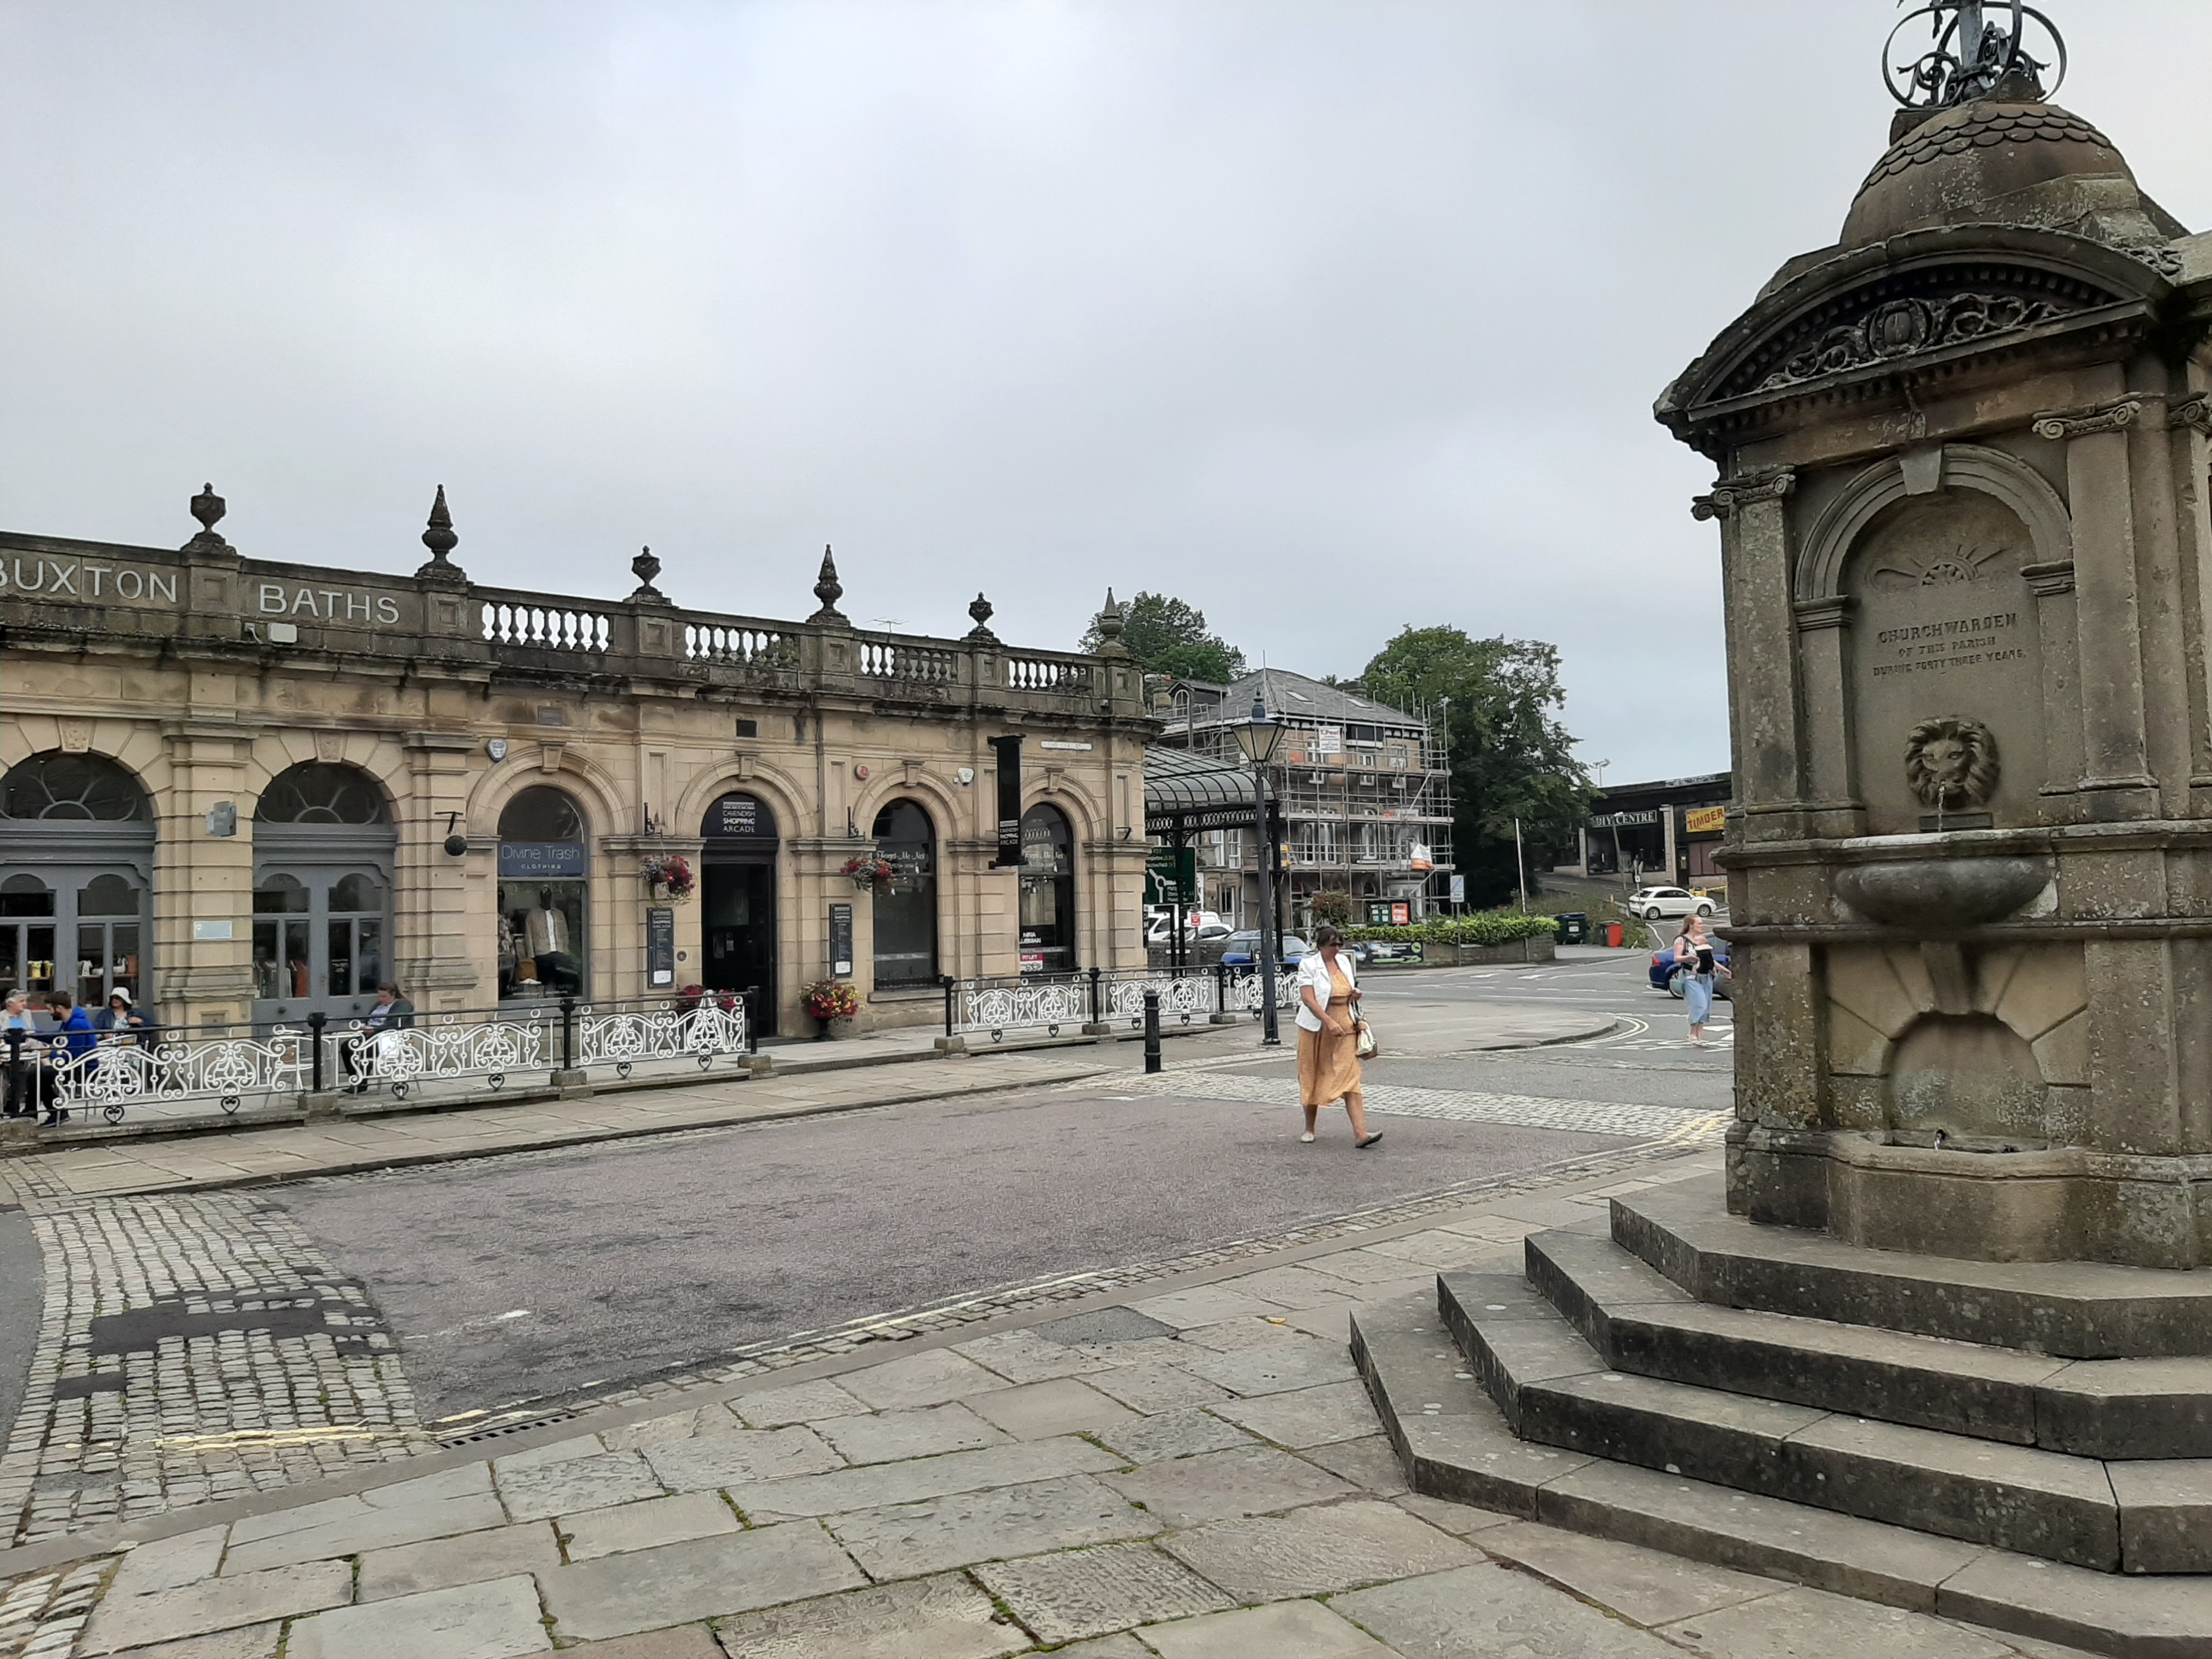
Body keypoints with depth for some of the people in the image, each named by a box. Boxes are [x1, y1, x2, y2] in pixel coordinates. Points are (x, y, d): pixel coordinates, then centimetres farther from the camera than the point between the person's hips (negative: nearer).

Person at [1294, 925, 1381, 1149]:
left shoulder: (1344, 961, 10)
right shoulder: (1308, 965, -8)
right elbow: (1308, 999, -18)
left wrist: (1355, 995, 2)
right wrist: (1329, 1022, -28)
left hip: (1345, 1027, 4)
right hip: (1318, 1027, -3)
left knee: (1351, 1078, -7)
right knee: (1312, 1078, 8)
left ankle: (1360, 1133, -15)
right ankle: (1309, 1129, 25)